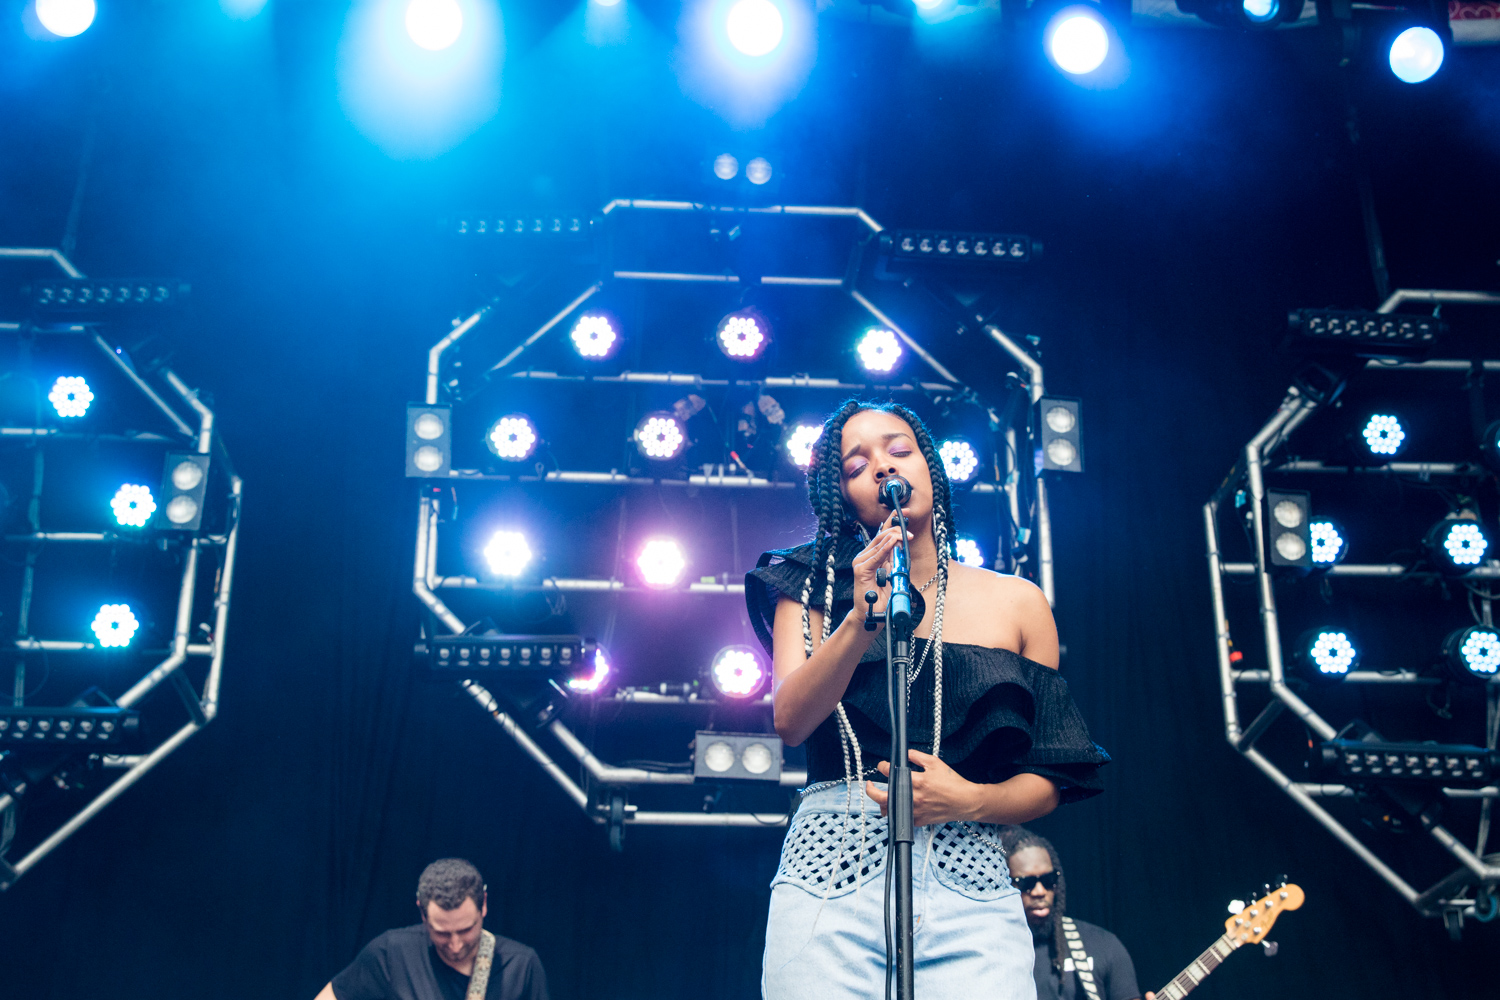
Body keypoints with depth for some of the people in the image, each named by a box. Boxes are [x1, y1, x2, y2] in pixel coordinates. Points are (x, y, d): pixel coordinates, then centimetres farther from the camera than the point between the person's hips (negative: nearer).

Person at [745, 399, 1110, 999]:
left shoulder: (1016, 603, 11)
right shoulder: (814, 590, 11)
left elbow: (1046, 782, 10)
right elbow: (790, 723, -6)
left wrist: (971, 800, -10)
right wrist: (862, 618, -19)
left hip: (972, 888, 1)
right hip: (831, 881, 0)